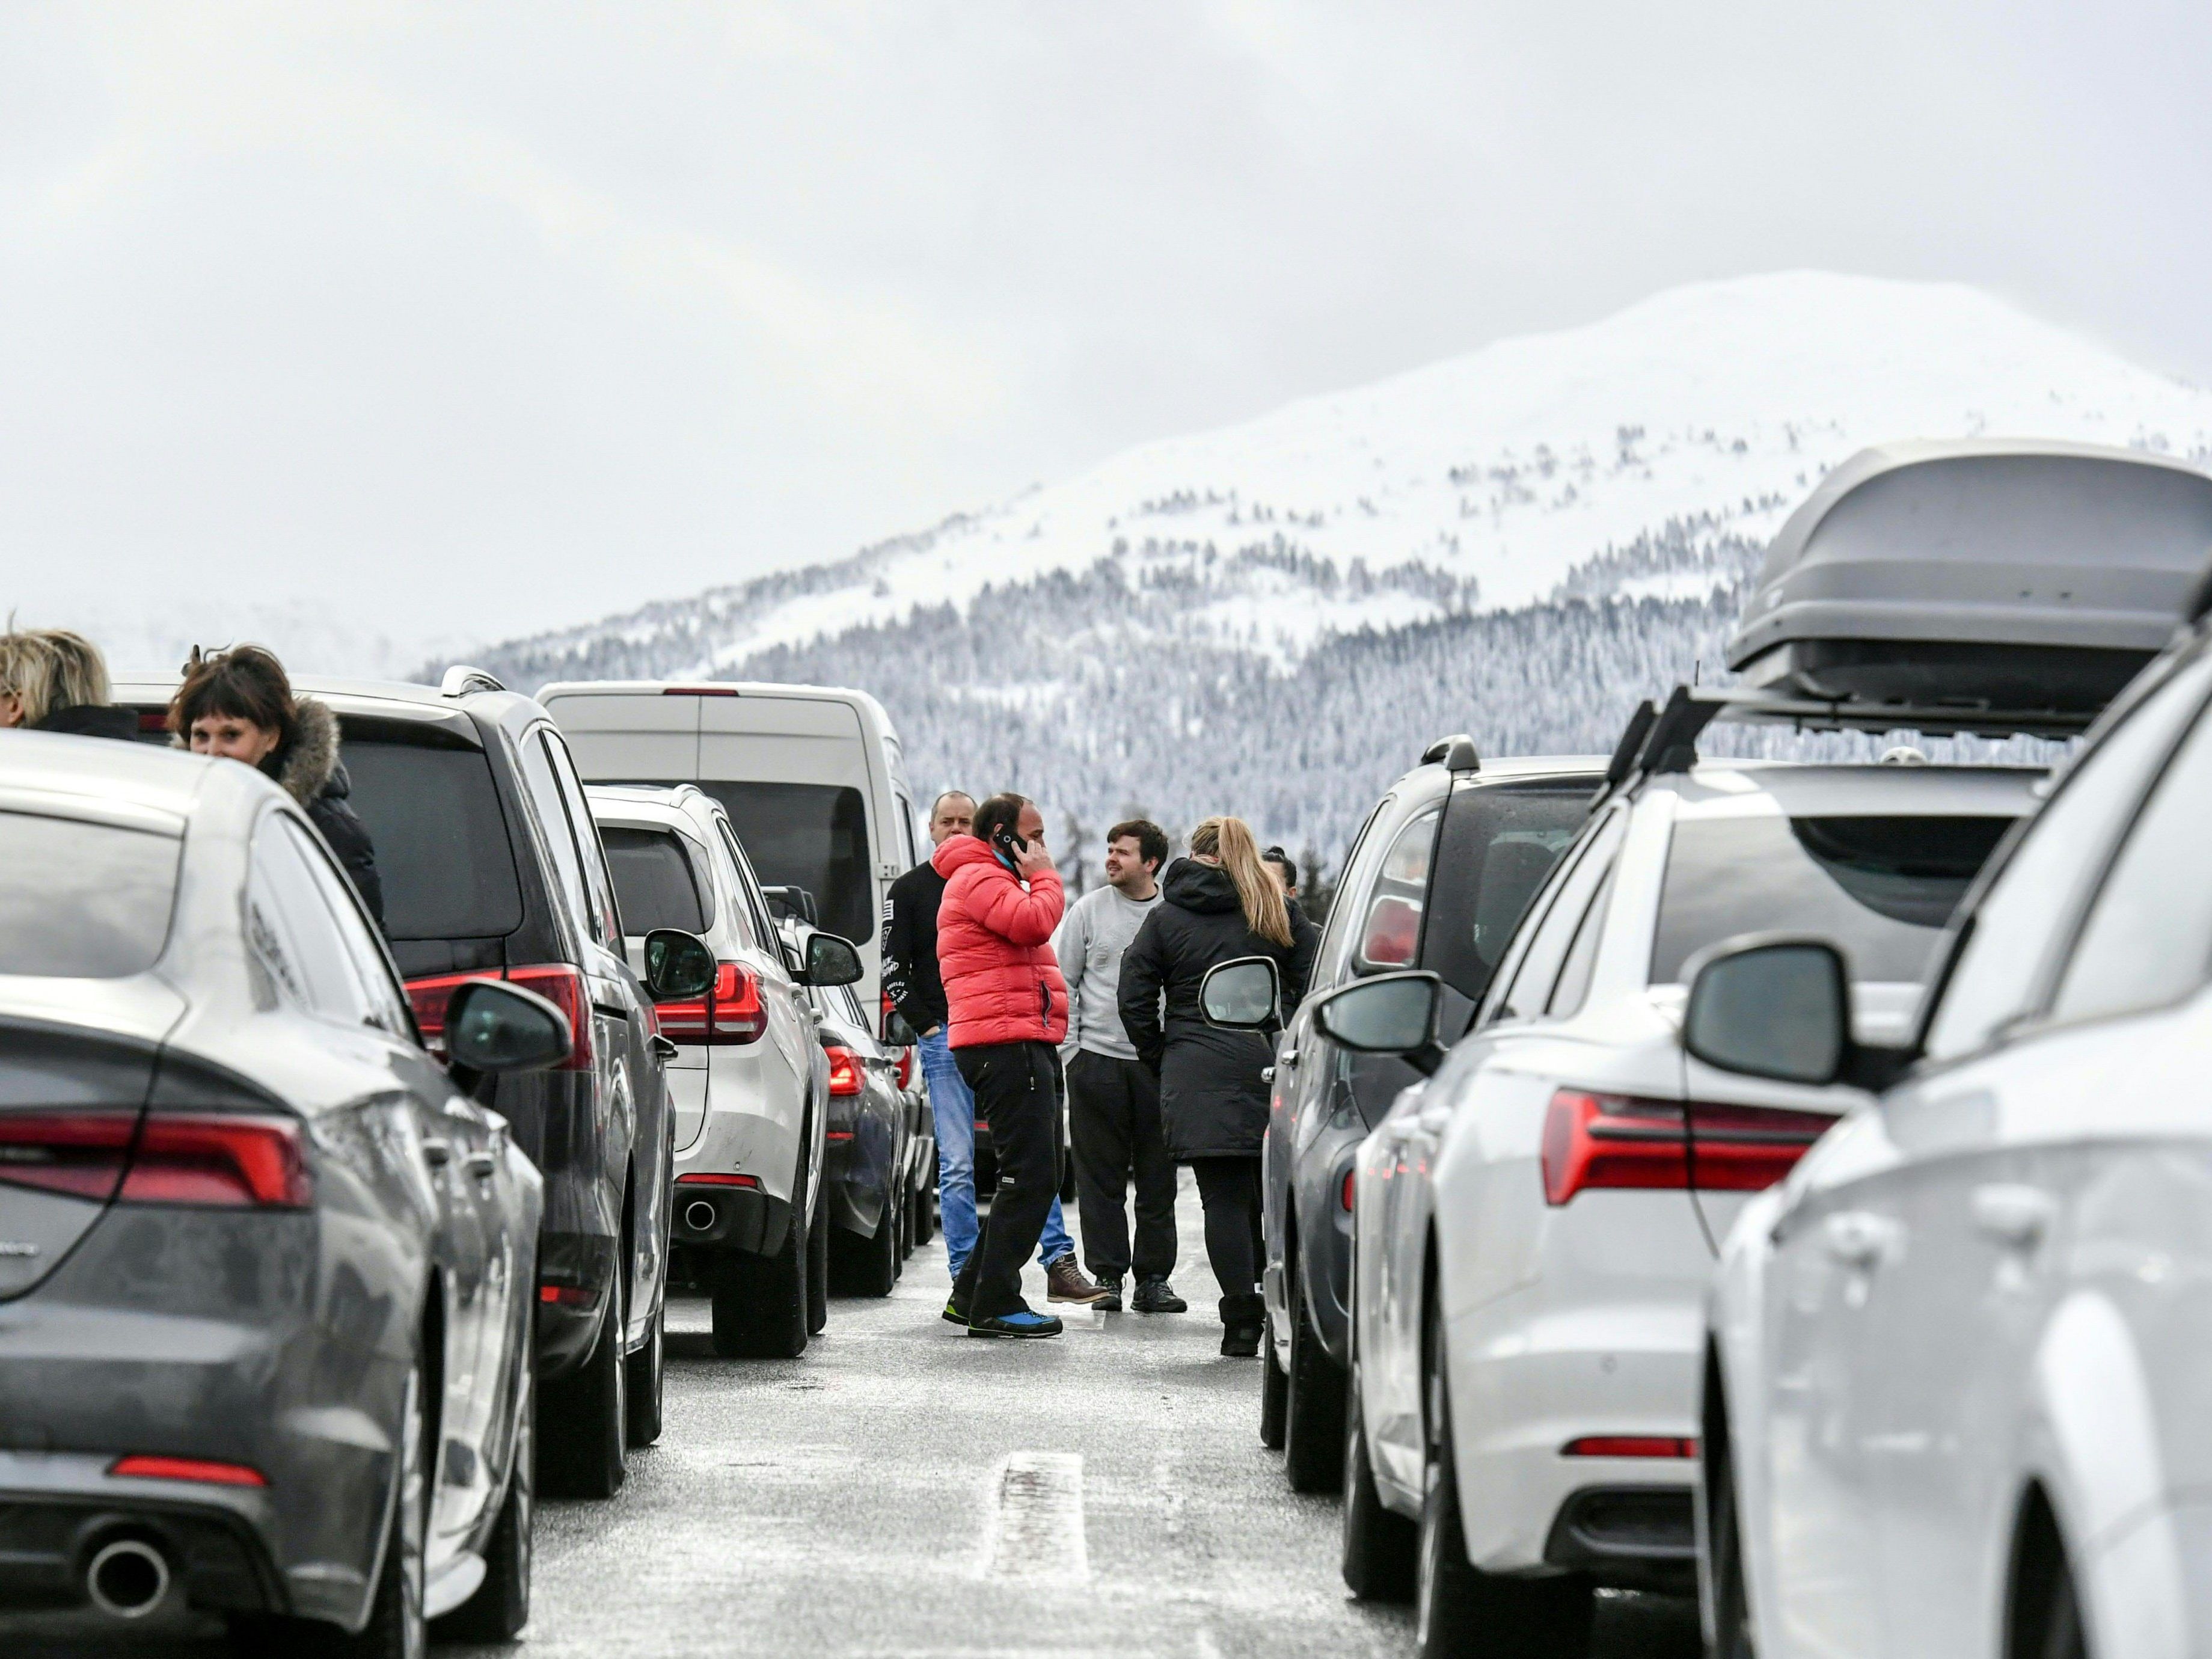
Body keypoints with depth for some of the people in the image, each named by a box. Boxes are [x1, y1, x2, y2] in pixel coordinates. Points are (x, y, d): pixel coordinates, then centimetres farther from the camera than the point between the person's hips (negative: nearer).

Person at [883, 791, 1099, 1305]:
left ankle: (1060, 1263, -3)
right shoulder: (910, 891, 6)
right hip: (944, 1040, -3)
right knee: (957, 1165, -4)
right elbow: (893, 970, 3)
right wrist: (926, 1026, -6)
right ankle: (965, 1277, -1)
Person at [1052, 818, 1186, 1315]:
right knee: (1101, 1177, 1)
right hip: (1097, 1059, 0)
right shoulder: (1090, 910, 5)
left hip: (1159, 1063, 0)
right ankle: (1107, 1275, 6)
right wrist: (1069, 1049, -2)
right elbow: (1061, 980, 6)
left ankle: (1154, 1278, 9)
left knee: (1158, 1178, 3)